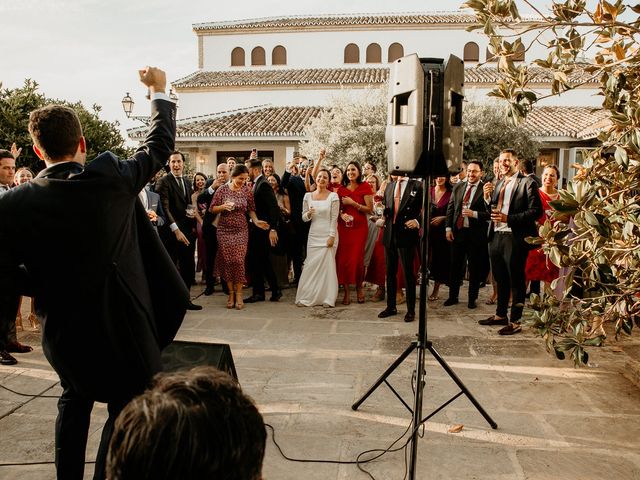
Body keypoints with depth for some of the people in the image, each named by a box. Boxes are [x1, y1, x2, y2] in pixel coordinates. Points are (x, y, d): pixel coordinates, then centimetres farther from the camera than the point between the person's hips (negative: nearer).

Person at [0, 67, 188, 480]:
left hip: (62, 328, 3)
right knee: (127, 410, 12)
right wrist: (159, 91, 14)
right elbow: (160, 144, 1)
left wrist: (51, 285, 9)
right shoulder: (113, 179, -14)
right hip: (122, 322, -3)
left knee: (75, 401, 28)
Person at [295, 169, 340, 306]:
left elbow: (334, 218, -6)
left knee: (326, 263, -4)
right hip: (313, 235, 3)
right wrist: (309, 214, -12)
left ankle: (327, 298, 4)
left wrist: (331, 236, -12)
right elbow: (304, 217, 10)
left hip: (328, 235, -3)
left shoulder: (333, 196, -2)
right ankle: (308, 296, 7)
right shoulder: (308, 196, 8)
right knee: (311, 264, -1)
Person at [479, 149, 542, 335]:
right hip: (496, 236, 7)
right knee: (500, 278, 18)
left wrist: (508, 218, -21)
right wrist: (487, 198, -1)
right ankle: (500, 315, 32)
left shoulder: (527, 183, -7)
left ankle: (515, 322, 11)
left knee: (516, 281, 2)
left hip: (515, 238, -7)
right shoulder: (499, 183, 16)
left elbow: (535, 211, -15)